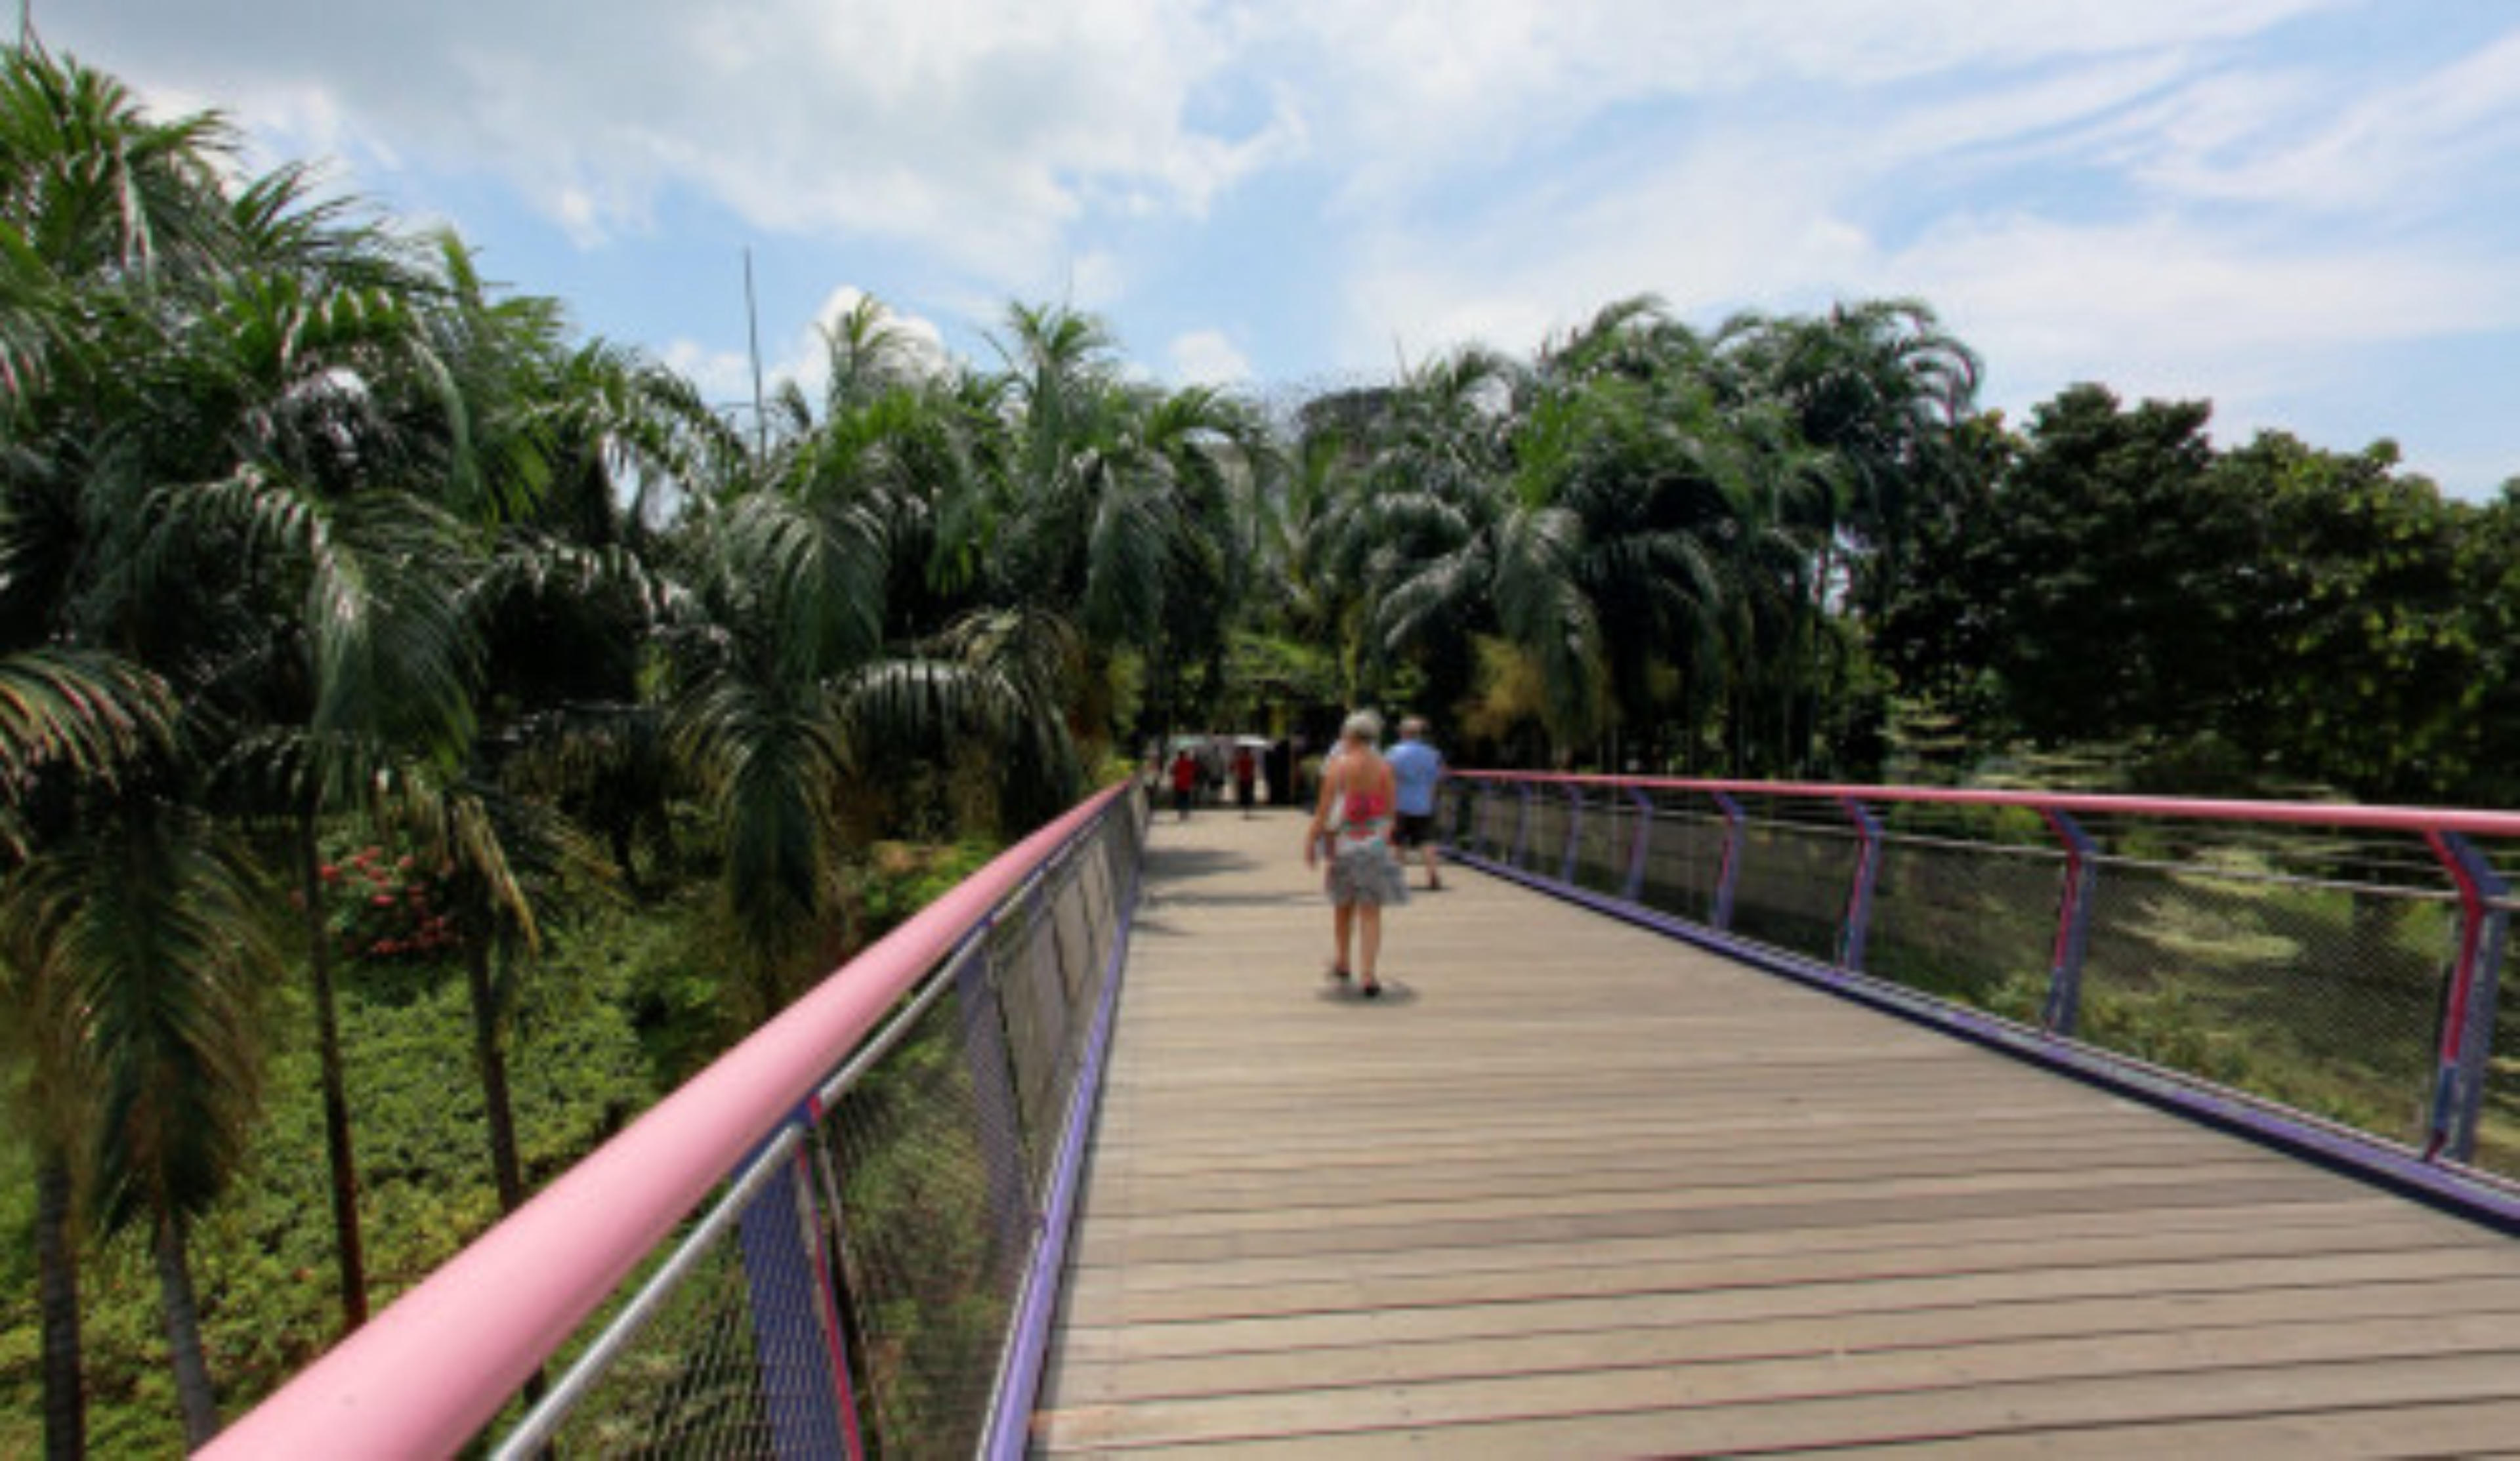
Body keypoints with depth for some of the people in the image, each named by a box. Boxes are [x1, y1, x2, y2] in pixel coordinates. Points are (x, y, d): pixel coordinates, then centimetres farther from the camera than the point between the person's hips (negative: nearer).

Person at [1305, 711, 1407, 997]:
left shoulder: (1337, 765, -9)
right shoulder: (1384, 767, 0)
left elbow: (1325, 809, -10)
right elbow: (1389, 809, 4)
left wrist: (1311, 841, -2)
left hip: (1343, 842, -1)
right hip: (1375, 843, 1)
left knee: (1343, 904, 18)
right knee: (1370, 910, 2)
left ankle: (1342, 963, 35)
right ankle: (1367, 976, -6)